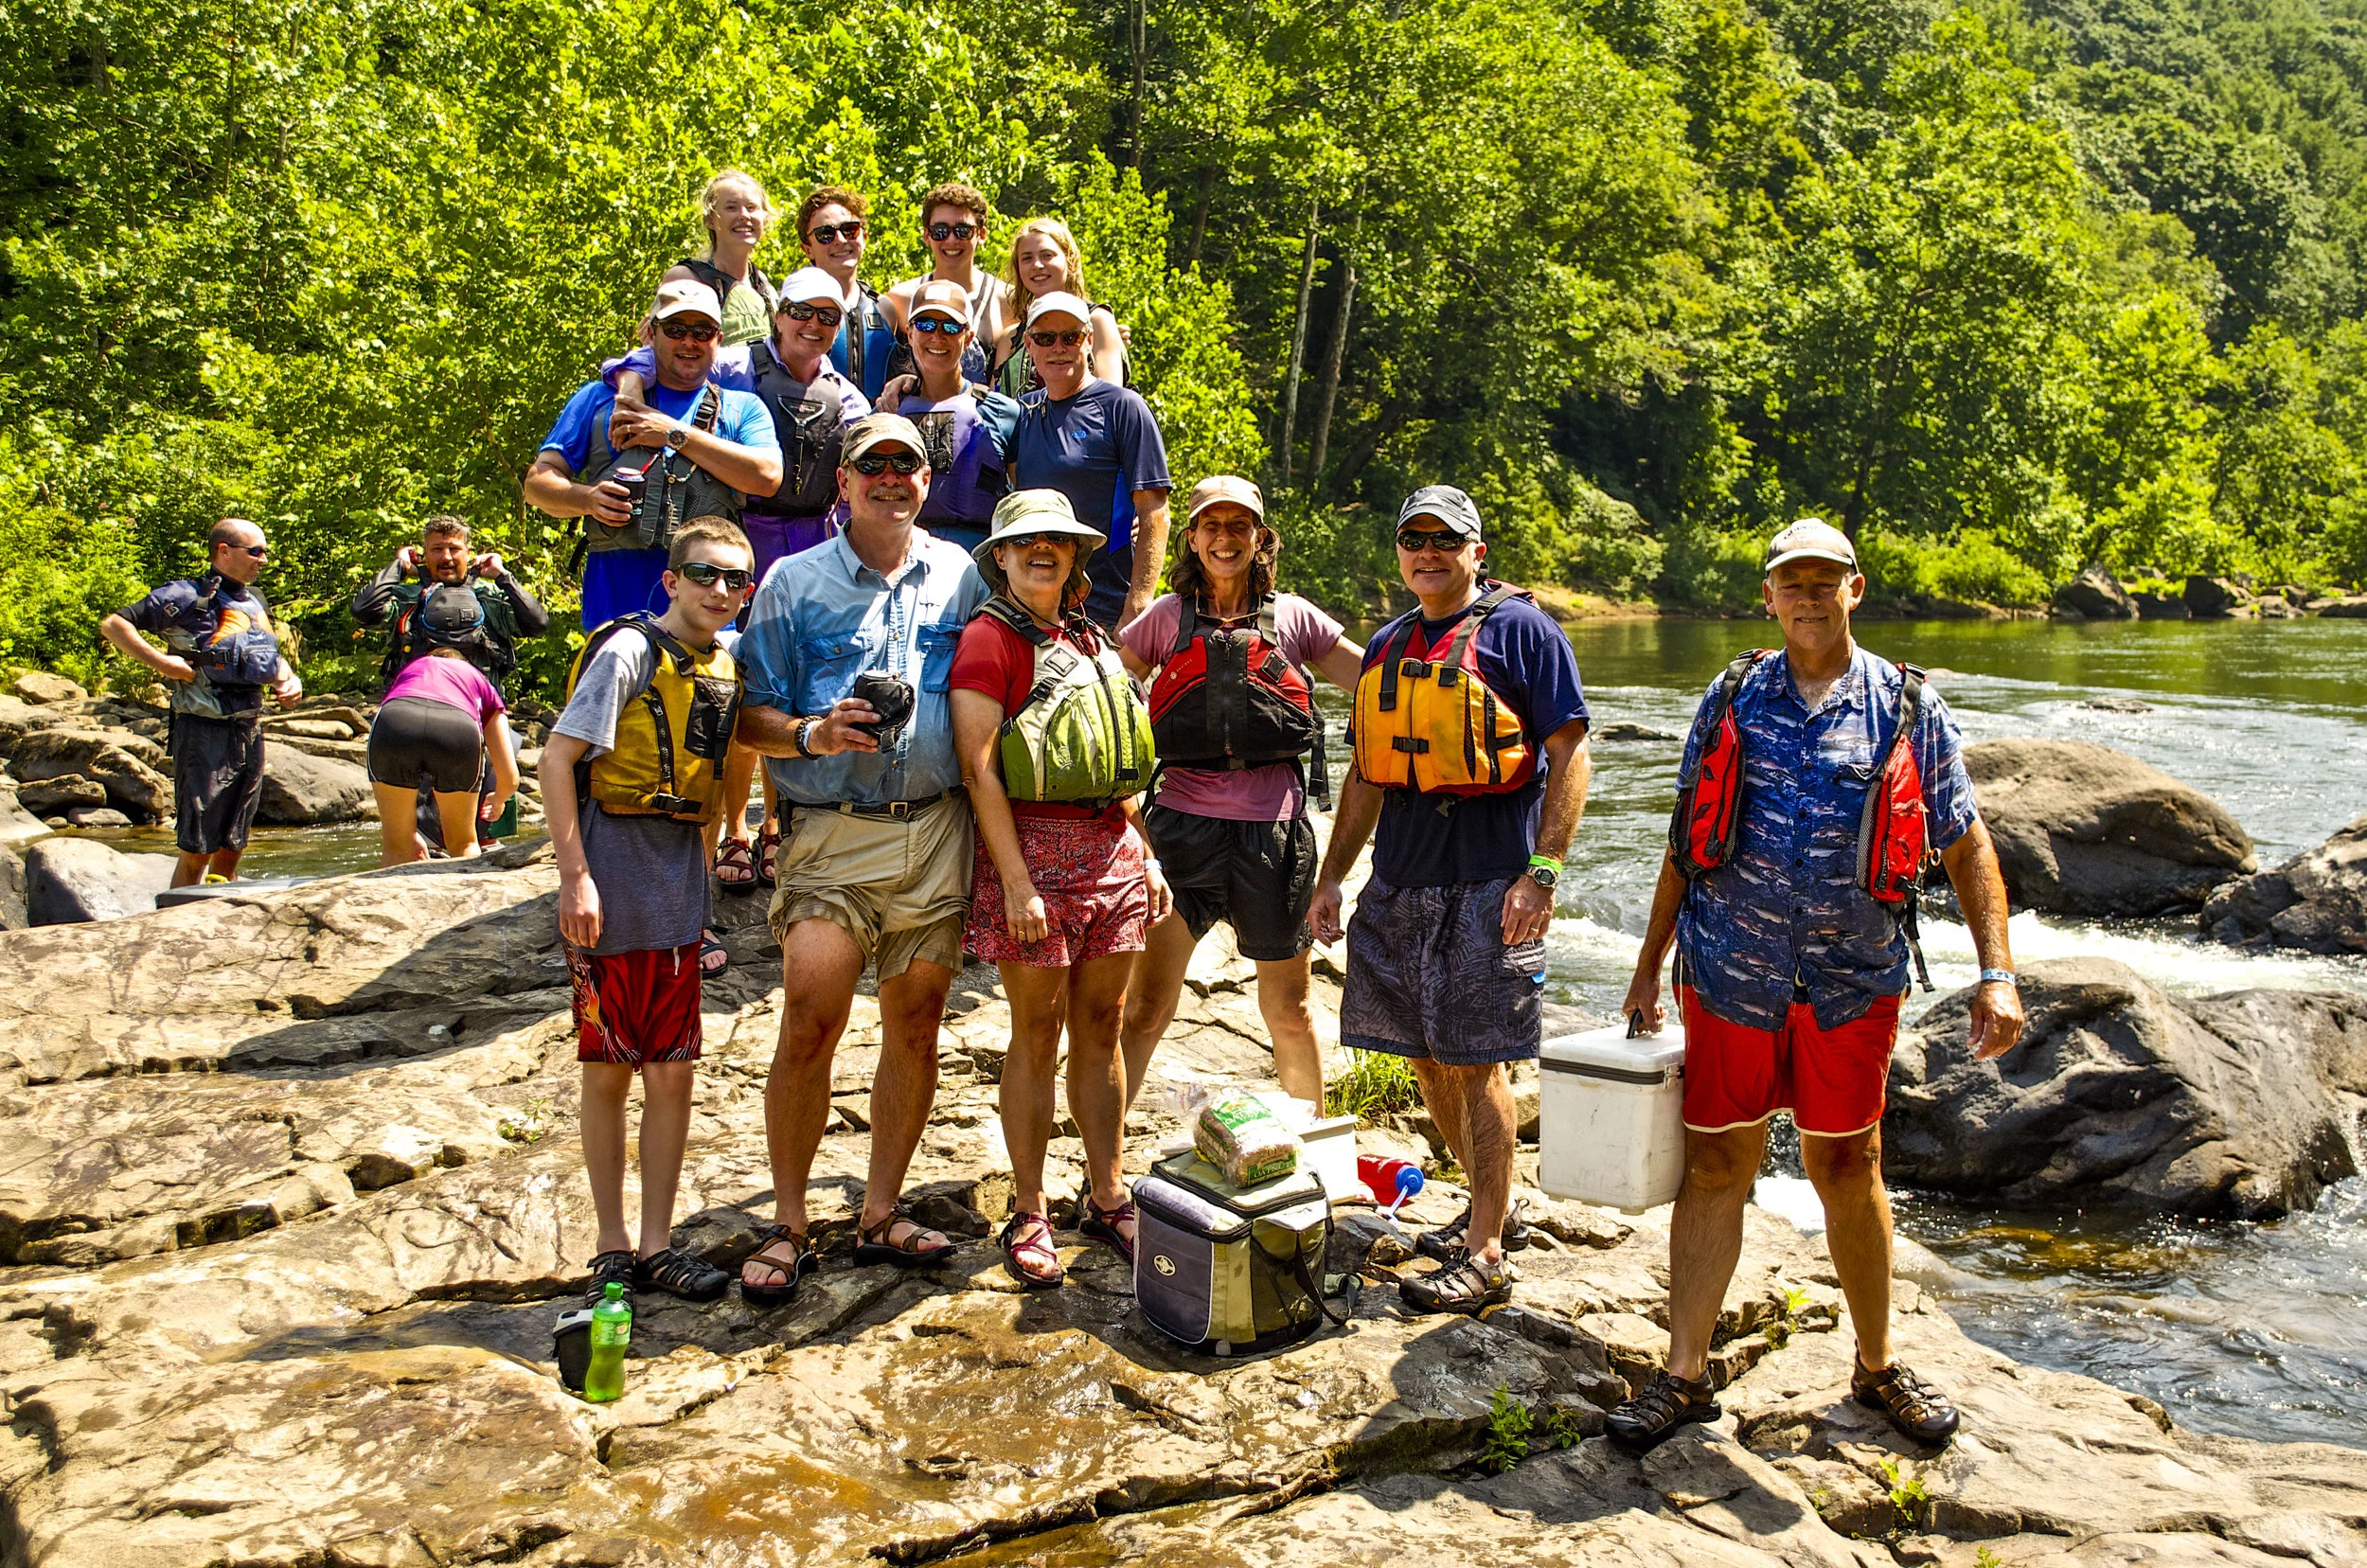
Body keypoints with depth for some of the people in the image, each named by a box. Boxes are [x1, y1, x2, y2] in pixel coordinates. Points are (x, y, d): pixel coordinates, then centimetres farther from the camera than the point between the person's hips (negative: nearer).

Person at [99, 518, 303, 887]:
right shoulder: (188, 597, -8)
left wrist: (289, 680, 10)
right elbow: (113, 625, -10)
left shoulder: (257, 601, 14)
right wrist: (161, 661, -18)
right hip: (205, 734, -7)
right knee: (197, 850, -5)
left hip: (250, 733, 7)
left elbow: (272, 658, 29)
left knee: (231, 849, 12)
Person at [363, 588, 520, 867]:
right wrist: (498, 802, 58)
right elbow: (509, 778, 34)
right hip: (459, 729, 0)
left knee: (396, 847, 20)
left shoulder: (408, 670, 40)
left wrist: (409, 834, 54)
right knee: (463, 844, 24)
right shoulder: (480, 682, 36)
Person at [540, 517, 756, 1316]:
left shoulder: (727, 669, 10)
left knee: (672, 1072, 7)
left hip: (678, 898, 6)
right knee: (607, 1070, 6)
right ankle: (613, 1248, 17)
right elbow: (558, 756, -14)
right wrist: (574, 876, -18)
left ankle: (656, 1245, 16)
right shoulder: (631, 649, -10)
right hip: (612, 894, -6)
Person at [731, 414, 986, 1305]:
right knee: (809, 1025, -9)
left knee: (915, 1025, 6)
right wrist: (814, 734, -16)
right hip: (831, 835, -2)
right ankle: (788, 1226, 6)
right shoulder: (794, 582, 7)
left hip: (937, 831, 2)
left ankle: (881, 1213, 20)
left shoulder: (961, 577, 12)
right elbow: (752, 716, 5)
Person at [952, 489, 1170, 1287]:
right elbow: (981, 769, -11)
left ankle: (1106, 1197, 20)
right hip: (1034, 846, -6)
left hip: (1112, 847, 6)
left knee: (1101, 1025, 10)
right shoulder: (989, 639, -5)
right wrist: (1017, 882, -17)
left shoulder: (1090, 640, 17)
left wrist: (1145, 855, 16)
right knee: (1037, 1032, 0)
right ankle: (1029, 1215, 10)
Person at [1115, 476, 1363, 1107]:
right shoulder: (1166, 617, 7)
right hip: (1183, 823, -1)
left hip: (1273, 828, 1)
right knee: (1144, 1009, -2)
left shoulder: (1293, 617, 9)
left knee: (1289, 1012, 14)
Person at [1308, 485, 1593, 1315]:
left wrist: (1542, 872, -15)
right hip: (1401, 877, 7)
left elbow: (1571, 756, -8)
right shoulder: (1388, 646, 16)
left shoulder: (1520, 631, -4)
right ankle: (1493, 1209, 29)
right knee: (1427, 1057, 11)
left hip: (1487, 880, -7)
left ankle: (1486, 1255, 5)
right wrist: (1331, 875, 16)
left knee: (1474, 1061, -5)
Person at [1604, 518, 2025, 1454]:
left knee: (1849, 1172, 10)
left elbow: (1966, 844, 4)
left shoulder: (1908, 709, 2)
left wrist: (1996, 973, -6)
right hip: (1730, 976, 1)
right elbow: (1688, 842, 10)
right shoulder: (1731, 701, 5)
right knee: (1715, 1167, 3)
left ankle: (1878, 1368, 29)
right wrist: (1647, 967, 10)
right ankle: (1685, 1376, 13)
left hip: (1852, 982, 0)